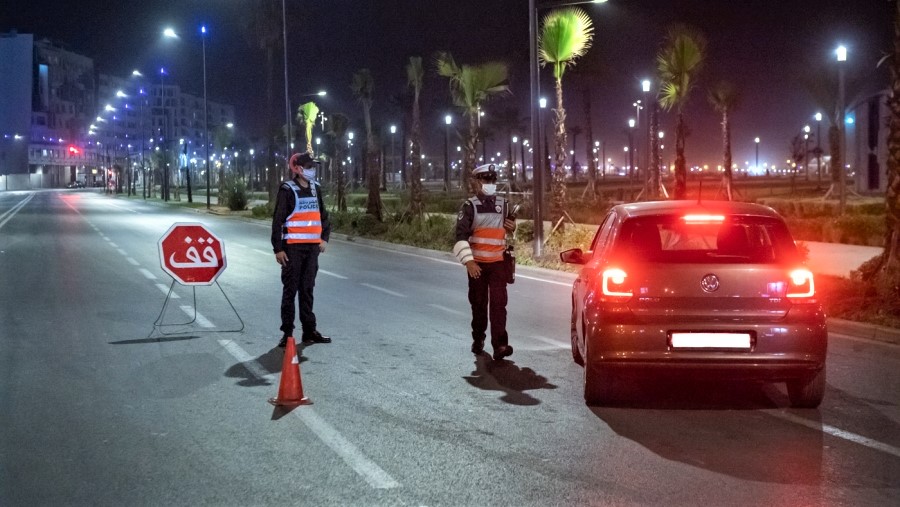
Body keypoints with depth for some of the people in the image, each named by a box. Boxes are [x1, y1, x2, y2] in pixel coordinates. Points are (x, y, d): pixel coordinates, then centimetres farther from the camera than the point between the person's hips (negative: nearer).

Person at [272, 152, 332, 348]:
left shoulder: (316, 189, 11)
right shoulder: (287, 190, -8)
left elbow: (323, 215, 20)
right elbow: (278, 220, -9)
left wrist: (324, 238, 7)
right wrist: (278, 248, -12)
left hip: (313, 247, 5)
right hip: (293, 247, -5)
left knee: (307, 289, 11)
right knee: (290, 289, -1)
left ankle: (309, 330, 16)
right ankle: (287, 332, 4)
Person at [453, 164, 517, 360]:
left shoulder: (503, 205, 9)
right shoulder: (470, 206, -3)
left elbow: (511, 228, 29)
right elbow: (461, 235, -12)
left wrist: (512, 226, 5)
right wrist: (468, 261, -23)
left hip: (498, 263, 1)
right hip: (477, 264, -1)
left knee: (498, 303, -11)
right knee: (478, 303, 9)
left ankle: (499, 345, -19)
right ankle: (478, 340, 27)